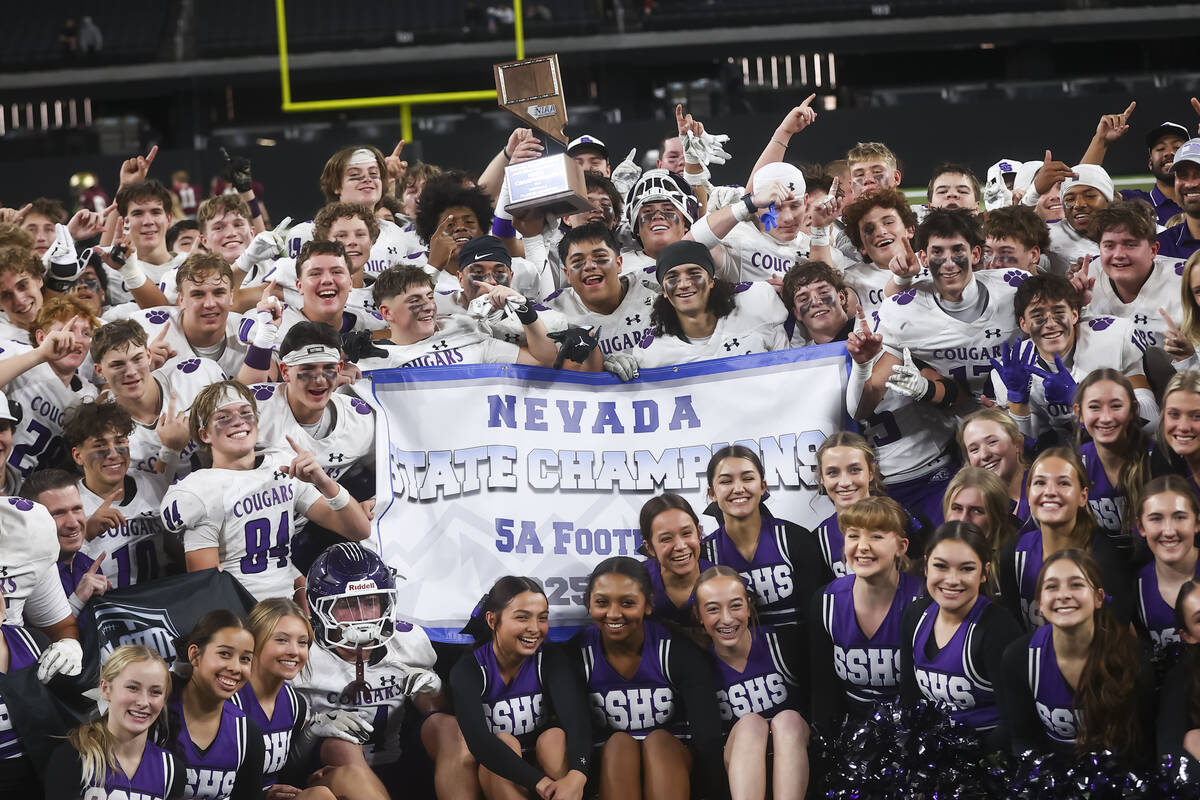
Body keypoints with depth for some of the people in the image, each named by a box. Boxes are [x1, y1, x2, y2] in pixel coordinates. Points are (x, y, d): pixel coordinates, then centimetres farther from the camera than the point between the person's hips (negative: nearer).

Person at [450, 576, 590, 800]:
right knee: (505, 742, -29)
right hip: (495, 780, -1)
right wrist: (539, 782, -41)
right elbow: (477, 739, -28)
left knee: (555, 736, -26)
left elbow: (575, 716, -23)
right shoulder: (468, 669, -11)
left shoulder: (550, 658, -5)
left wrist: (576, 776, -45)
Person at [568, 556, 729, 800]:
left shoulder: (677, 651, -10)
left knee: (659, 740, -30)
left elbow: (708, 739, -19)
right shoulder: (578, 654, -6)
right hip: (609, 766, 1)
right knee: (620, 742, -29)